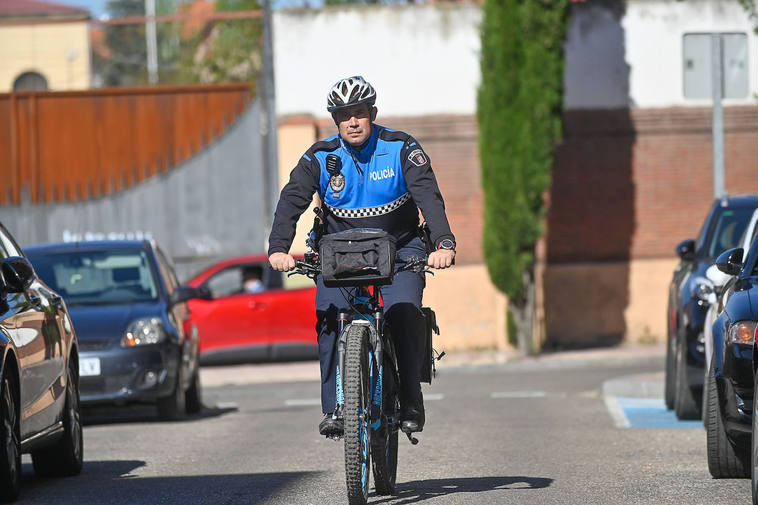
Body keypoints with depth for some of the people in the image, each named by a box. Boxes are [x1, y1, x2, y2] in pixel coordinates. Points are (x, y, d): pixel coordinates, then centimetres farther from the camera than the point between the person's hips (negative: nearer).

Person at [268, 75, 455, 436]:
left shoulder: (401, 149, -13)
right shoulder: (320, 157, -8)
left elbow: (429, 196, -24)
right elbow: (291, 200, -18)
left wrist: (444, 243, -41)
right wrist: (278, 248, -36)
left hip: (399, 247, -2)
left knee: (404, 311, -25)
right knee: (328, 313, -21)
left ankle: (411, 403, -11)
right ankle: (334, 408, -13)